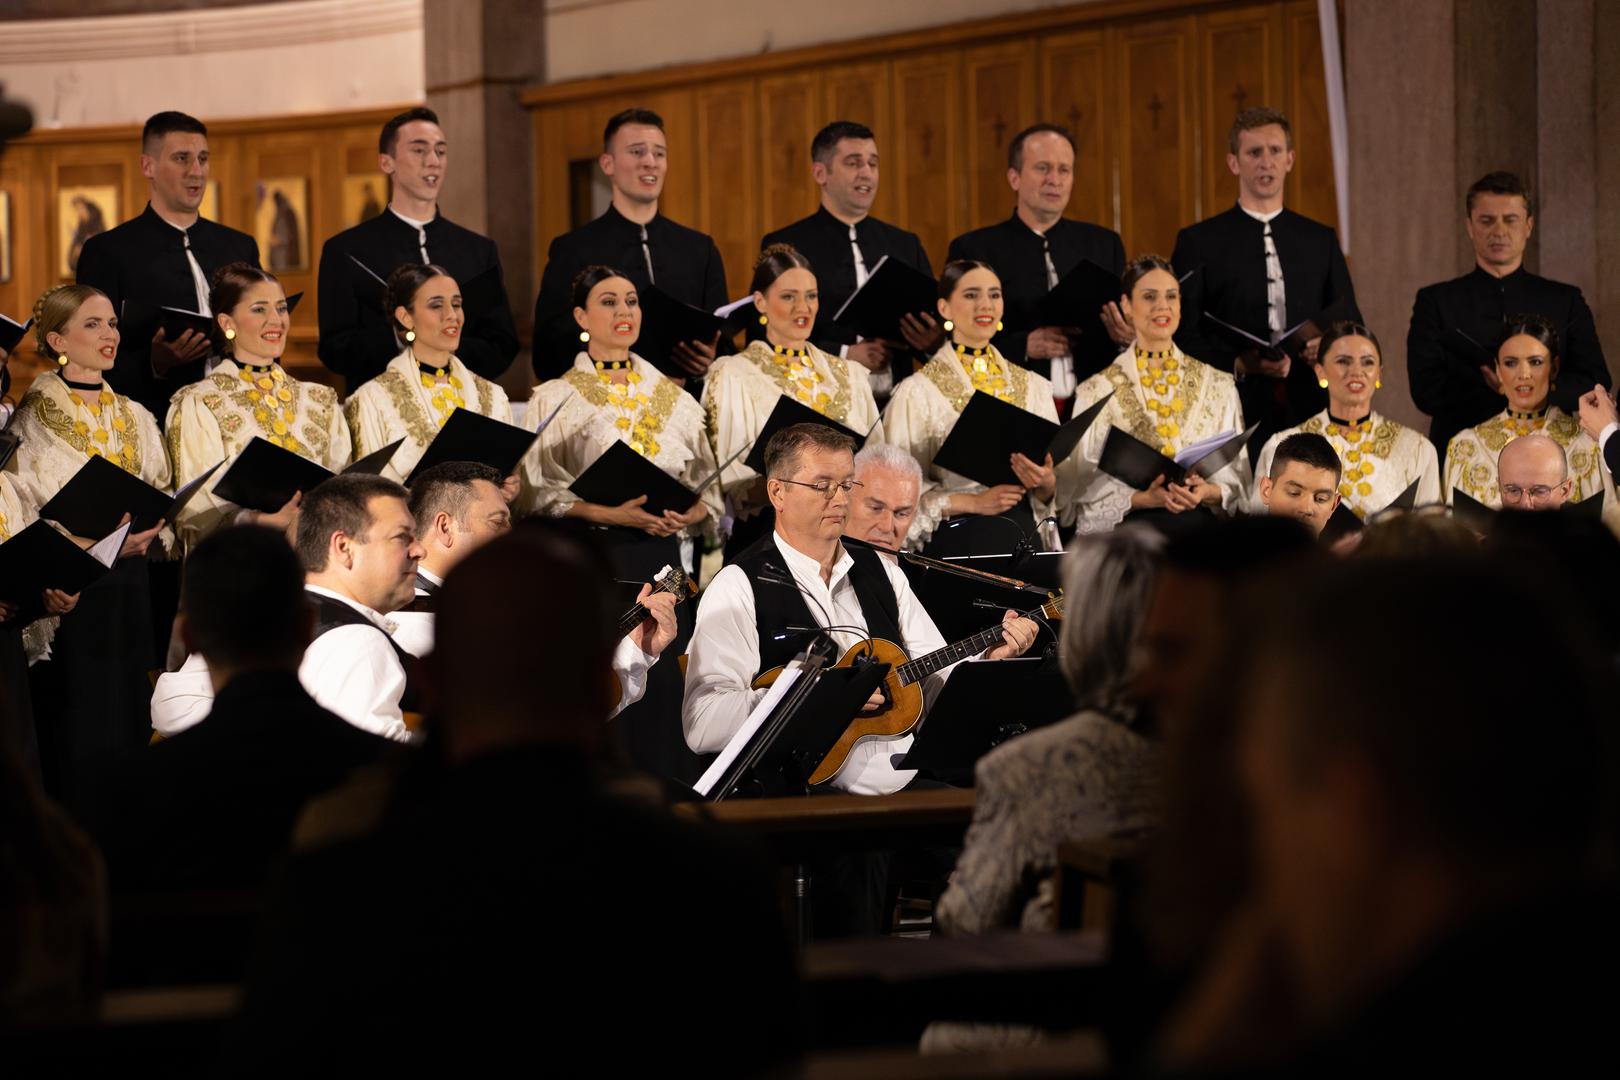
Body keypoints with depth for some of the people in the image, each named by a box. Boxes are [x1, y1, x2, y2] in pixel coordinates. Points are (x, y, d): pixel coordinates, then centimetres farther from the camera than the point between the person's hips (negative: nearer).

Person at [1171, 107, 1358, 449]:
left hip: (1311, 416, 2)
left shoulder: (1321, 240, 15)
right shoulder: (1198, 242, 6)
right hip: (1234, 417, -2)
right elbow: (1183, 337, 0)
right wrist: (1239, 365, -16)